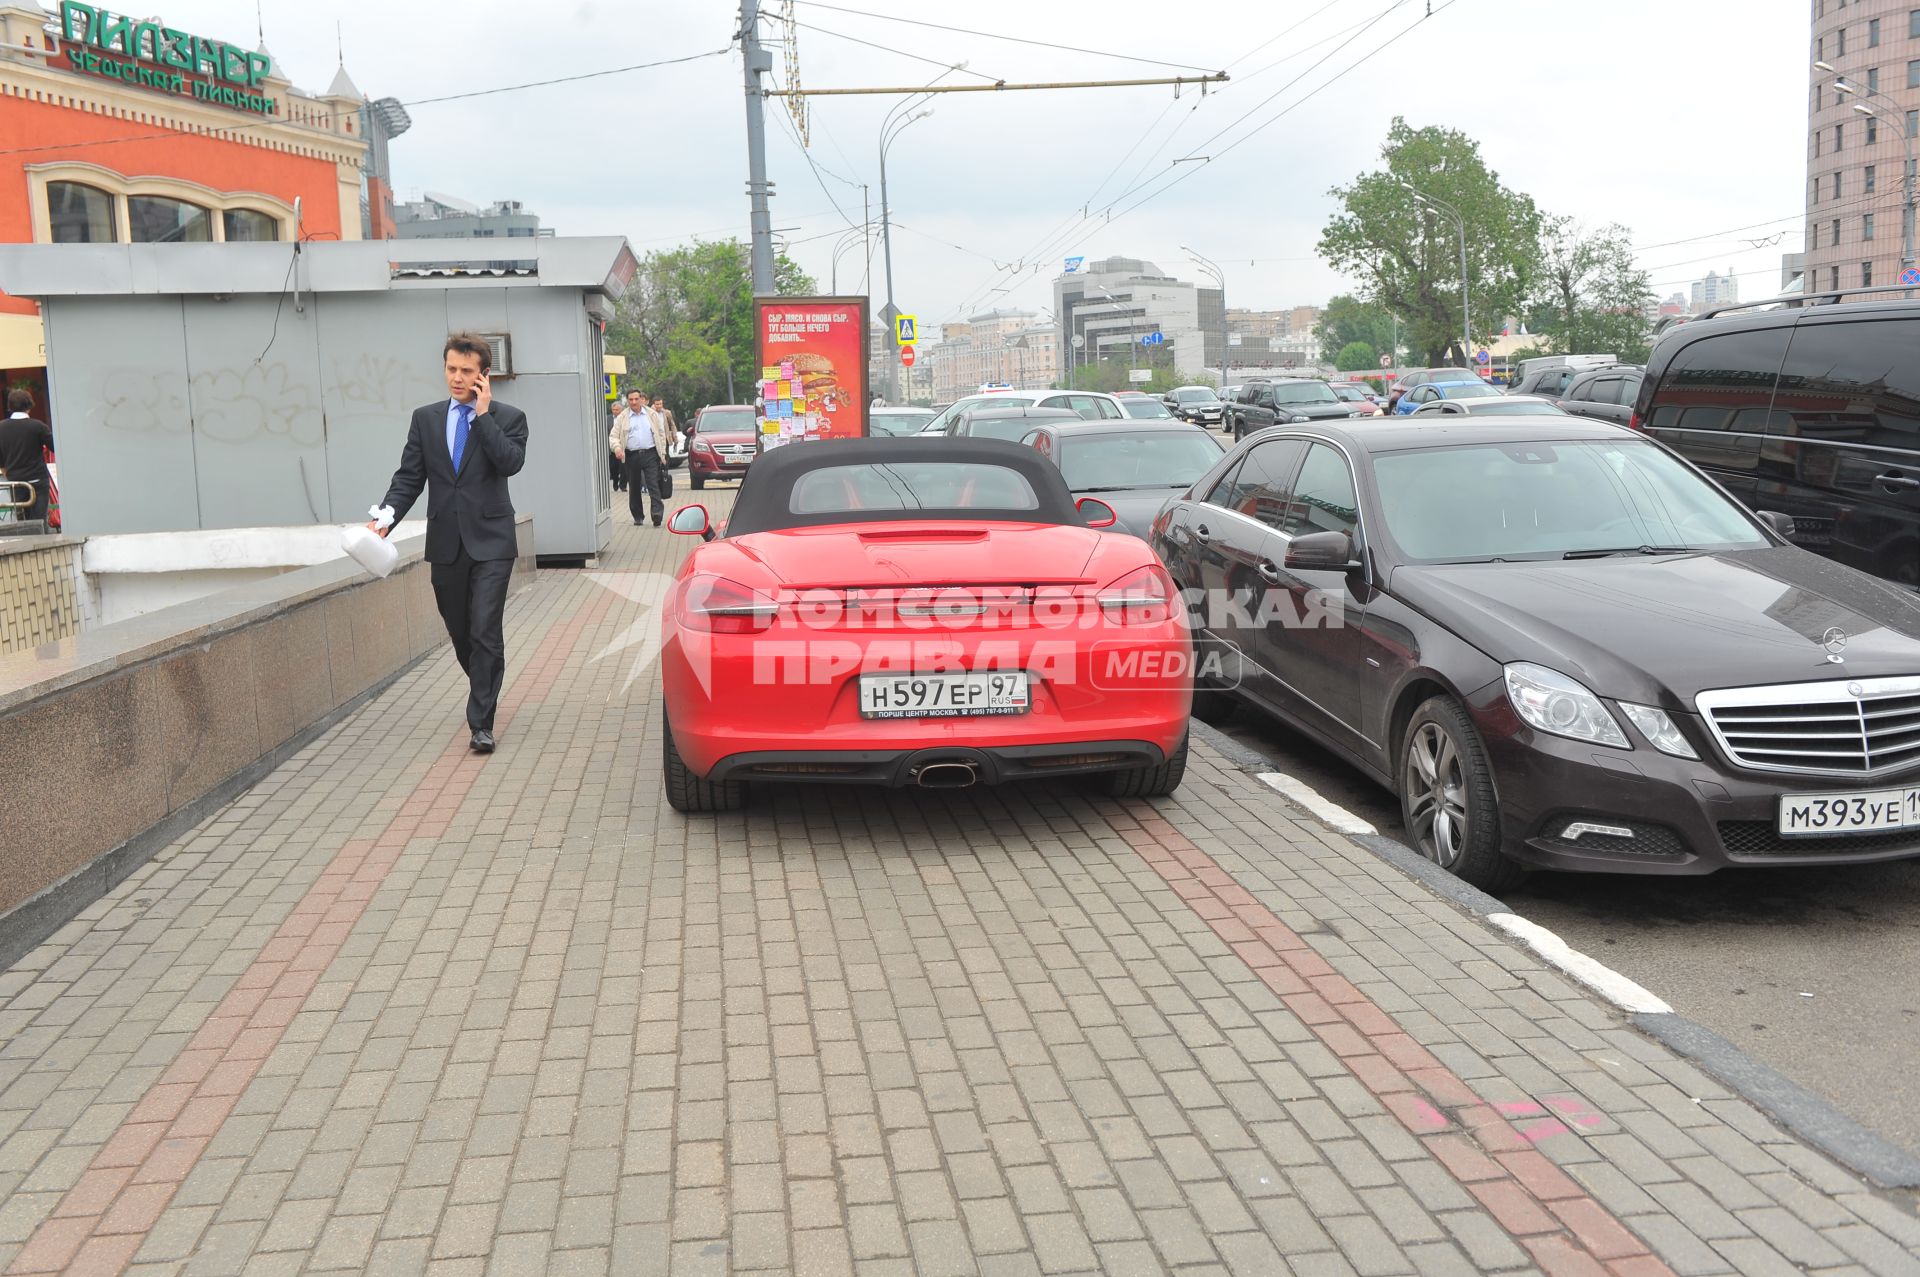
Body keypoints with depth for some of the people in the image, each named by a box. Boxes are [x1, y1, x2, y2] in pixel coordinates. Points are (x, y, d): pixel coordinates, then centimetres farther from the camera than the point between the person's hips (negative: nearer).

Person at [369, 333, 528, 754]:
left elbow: (510, 462, -18)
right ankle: (485, 695, 38)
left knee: (486, 632, -10)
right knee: (459, 631, 14)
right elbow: (409, 477, 6)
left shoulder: (507, 417, 1)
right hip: (446, 544, 4)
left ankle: (481, 723, -6)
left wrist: (483, 414, -14)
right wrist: (388, 514, -10)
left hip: (490, 541, -4)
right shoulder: (426, 418, 10)